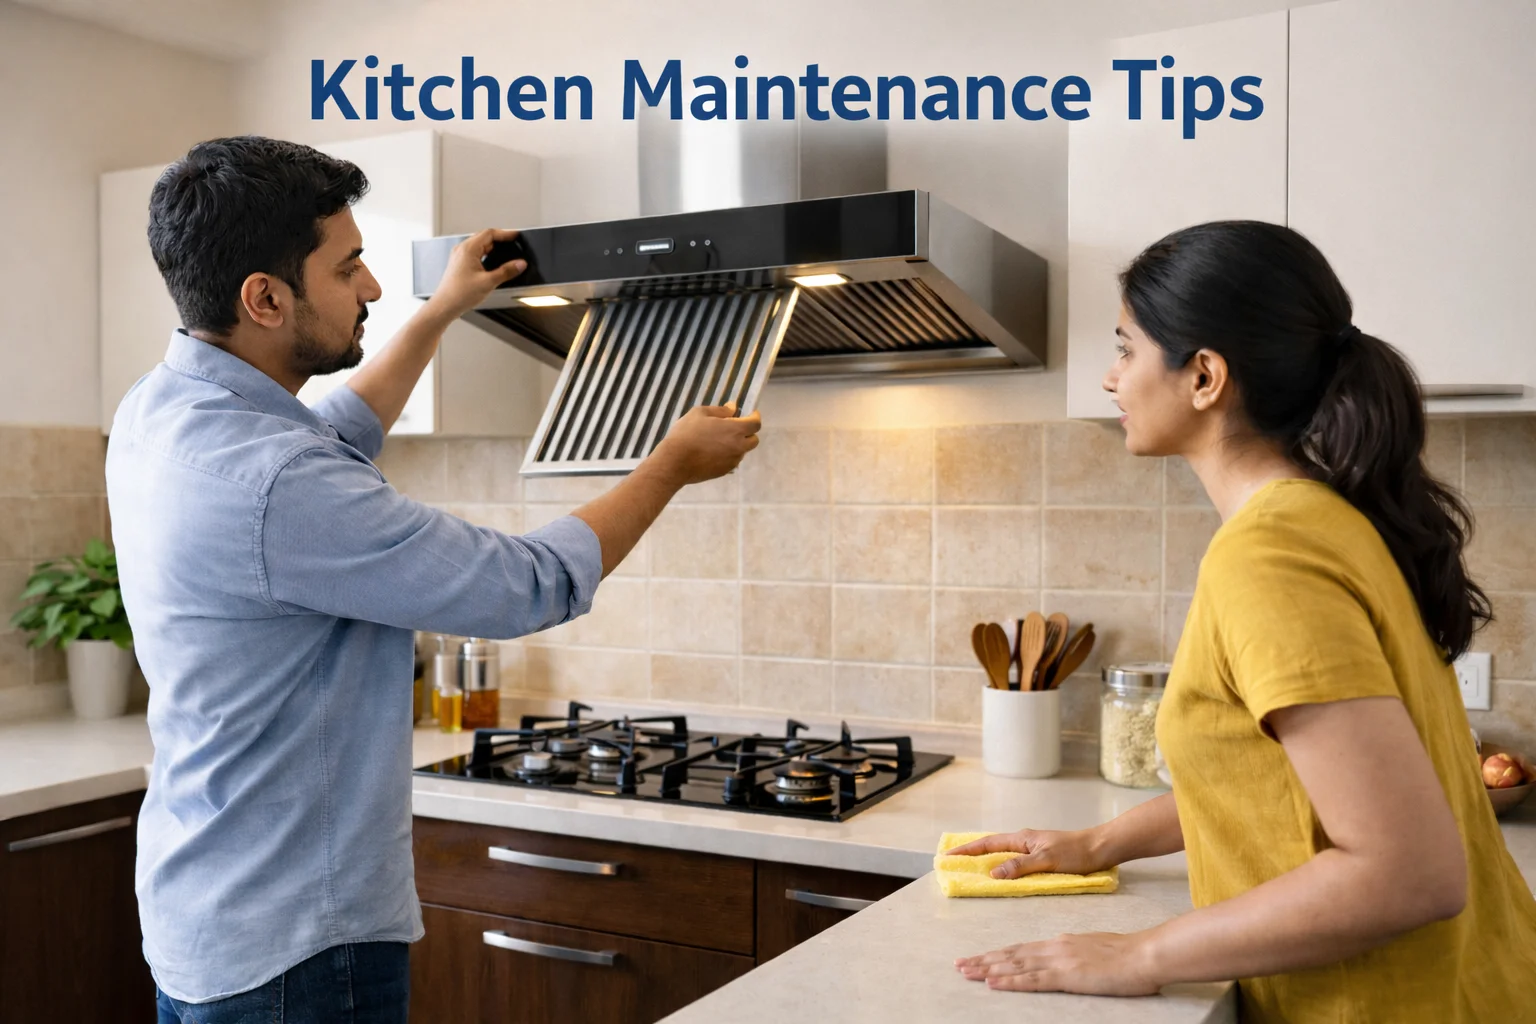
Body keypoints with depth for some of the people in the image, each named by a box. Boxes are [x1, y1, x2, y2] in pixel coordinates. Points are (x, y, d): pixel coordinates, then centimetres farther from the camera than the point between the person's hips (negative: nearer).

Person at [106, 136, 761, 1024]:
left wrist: (442, 312, 26)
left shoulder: (159, 413, 0)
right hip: (290, 947, -9)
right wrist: (673, 465, -7)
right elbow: (534, 587, -21)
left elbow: (334, 436, 21)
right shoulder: (272, 484, -30)